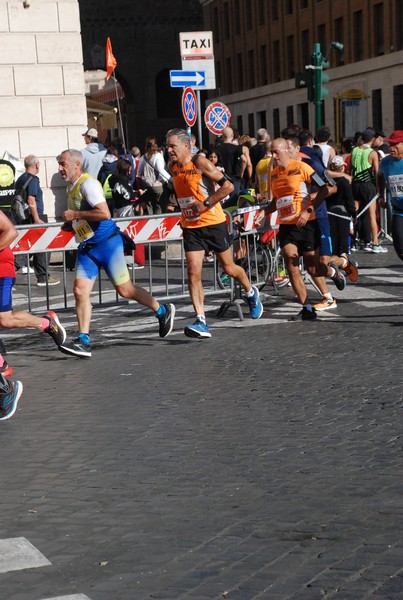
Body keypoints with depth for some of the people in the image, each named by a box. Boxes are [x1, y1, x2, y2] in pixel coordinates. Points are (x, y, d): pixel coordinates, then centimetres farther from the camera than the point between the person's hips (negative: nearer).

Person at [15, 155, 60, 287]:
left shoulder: (20, 179, 15)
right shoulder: (33, 179, -12)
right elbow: (31, 200, -20)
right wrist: (37, 219, -21)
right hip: (35, 217, -8)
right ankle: (43, 277, 1)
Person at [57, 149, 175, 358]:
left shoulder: (87, 183, -15)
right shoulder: (71, 187, 15)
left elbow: (104, 213, -27)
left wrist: (75, 214, -20)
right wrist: (70, 223, 13)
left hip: (106, 242, -8)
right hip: (86, 247, 9)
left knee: (124, 289, -1)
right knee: (80, 291, -5)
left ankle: (163, 311, 20)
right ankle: (83, 341, -6)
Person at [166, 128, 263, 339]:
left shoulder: (200, 162, -15)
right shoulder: (172, 167, 6)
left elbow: (228, 185, -18)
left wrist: (206, 204, -21)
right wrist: (185, 210, 13)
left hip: (213, 223, -5)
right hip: (190, 227, 5)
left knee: (229, 268, 9)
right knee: (193, 272, -10)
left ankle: (251, 293, 39)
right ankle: (201, 321, -12)